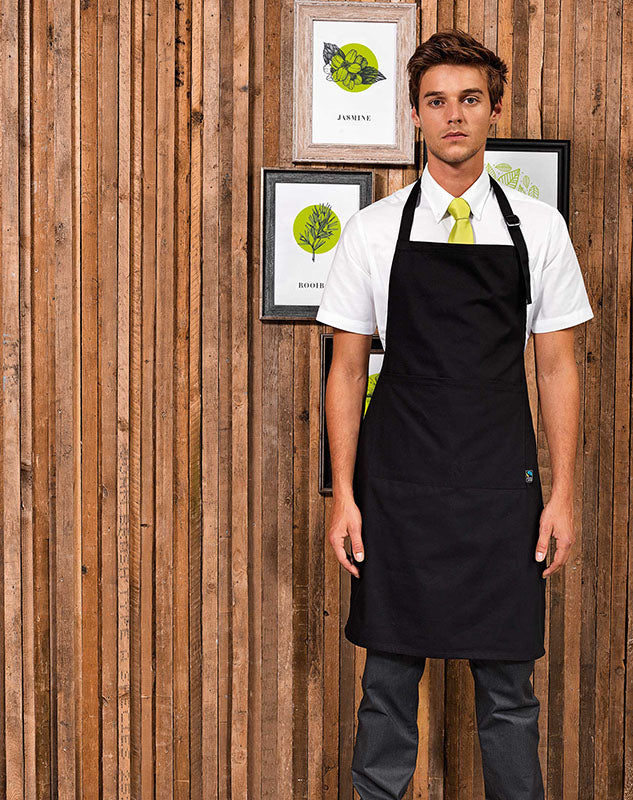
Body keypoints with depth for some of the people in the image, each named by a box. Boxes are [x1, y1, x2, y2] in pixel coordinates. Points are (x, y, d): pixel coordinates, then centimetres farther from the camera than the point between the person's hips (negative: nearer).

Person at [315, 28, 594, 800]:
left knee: (508, 686, 9)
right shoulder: (372, 230, 1)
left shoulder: (538, 227, 3)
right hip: (397, 489, 0)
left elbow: (557, 367, 5)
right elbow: (347, 369, 4)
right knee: (389, 679, 10)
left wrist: (562, 494, 0)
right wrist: (343, 495, -2)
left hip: (502, 490, 1)